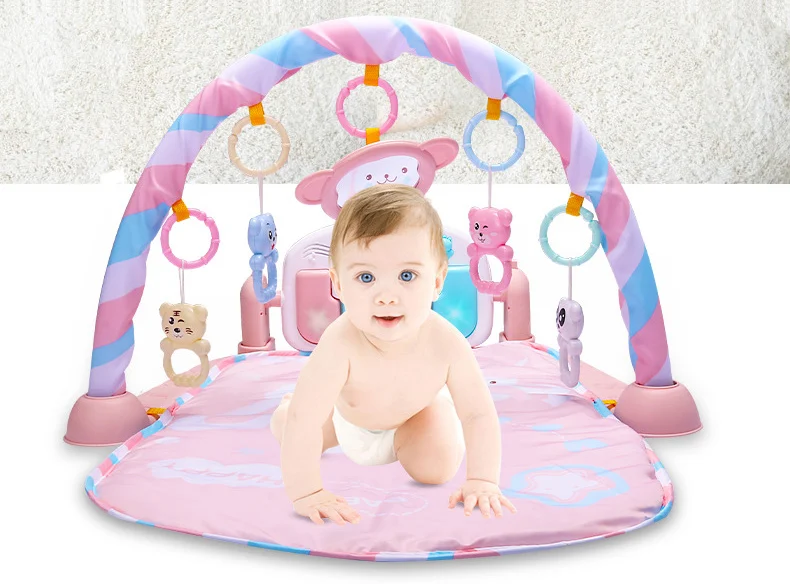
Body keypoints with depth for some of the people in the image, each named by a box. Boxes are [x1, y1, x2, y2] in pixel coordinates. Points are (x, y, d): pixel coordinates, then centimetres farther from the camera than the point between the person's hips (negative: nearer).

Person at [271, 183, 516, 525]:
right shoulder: (340, 344, -47)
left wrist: (482, 481, -35)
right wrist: (305, 491, -47)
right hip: (347, 413, 0)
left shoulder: (447, 344, -41)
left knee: (436, 470, -12)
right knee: (283, 427, 12)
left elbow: (479, 414, -30)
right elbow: (303, 420, -46)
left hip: (417, 411, 0)